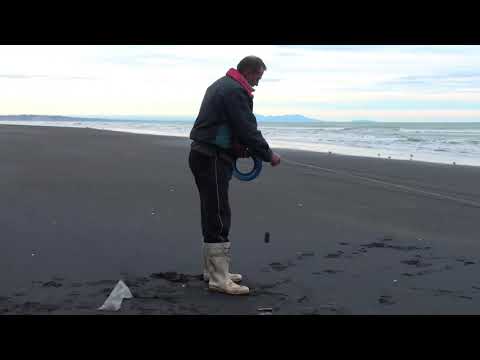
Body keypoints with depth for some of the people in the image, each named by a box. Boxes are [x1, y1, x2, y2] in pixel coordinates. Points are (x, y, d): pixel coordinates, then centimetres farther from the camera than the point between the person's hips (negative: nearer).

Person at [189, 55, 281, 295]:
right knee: (218, 219, -9)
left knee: (213, 215, 15)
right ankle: (219, 280, -7)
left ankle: (213, 270, 23)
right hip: (212, 159, -11)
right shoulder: (236, 91, -15)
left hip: (204, 155, 11)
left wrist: (241, 149, 13)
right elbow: (248, 130, -17)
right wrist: (269, 155, -4)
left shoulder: (222, 85, 19)